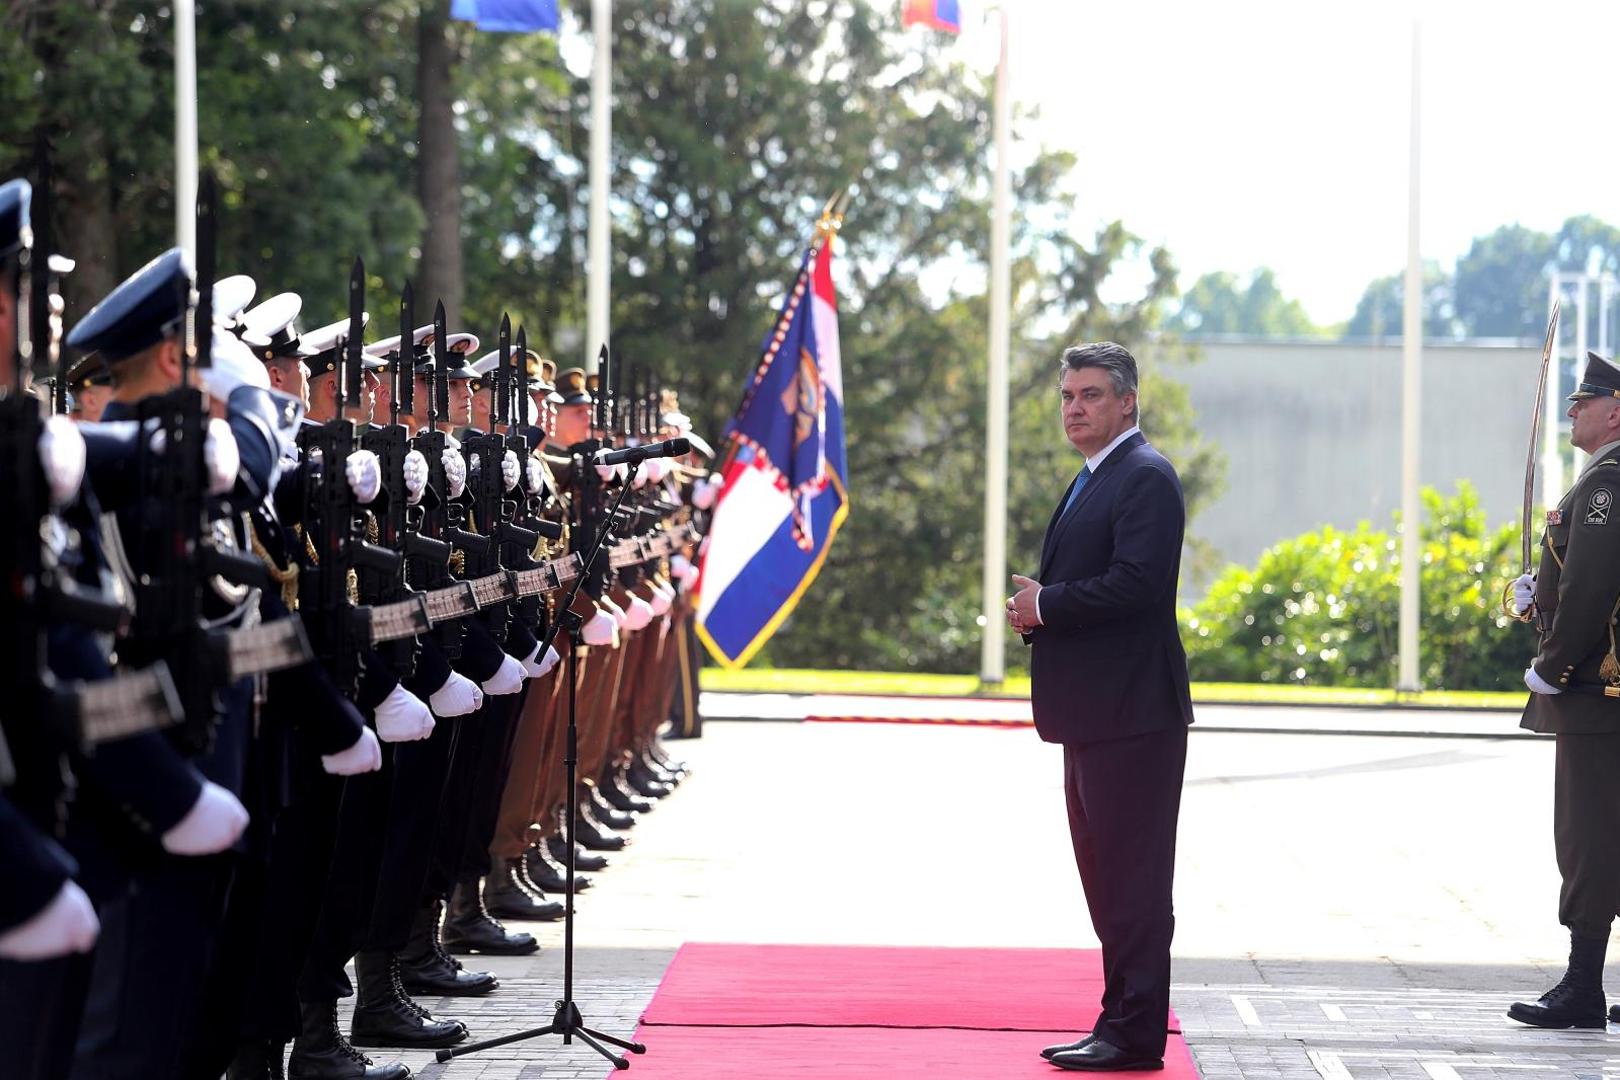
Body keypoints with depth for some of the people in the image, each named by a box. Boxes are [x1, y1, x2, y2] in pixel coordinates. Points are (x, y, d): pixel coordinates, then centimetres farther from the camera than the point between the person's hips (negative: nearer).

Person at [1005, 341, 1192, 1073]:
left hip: (1130, 711, -11)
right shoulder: (1092, 480, 20)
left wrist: (1045, 607, -14)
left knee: (1131, 878, -7)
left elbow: (1135, 581, -23)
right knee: (1105, 874, 14)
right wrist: (1035, 608, 5)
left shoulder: (1145, 477, -12)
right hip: (1091, 711, 11)